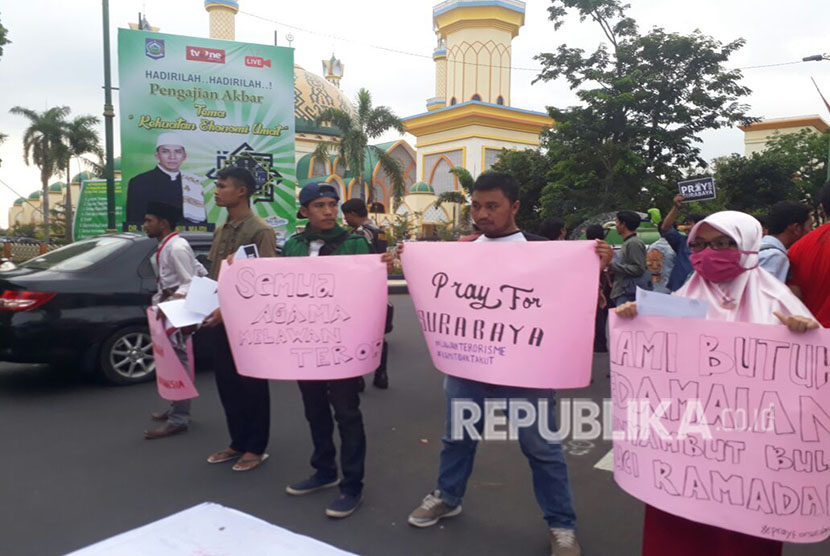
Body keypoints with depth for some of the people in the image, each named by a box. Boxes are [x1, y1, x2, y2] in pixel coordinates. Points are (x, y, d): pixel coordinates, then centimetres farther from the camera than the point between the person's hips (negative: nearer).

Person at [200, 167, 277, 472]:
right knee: (226, 383, 15)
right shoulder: (220, 231, 14)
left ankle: (256, 448, 19)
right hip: (220, 320, 8)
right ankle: (238, 442, 30)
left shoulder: (260, 231, -12)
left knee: (251, 385, 4)